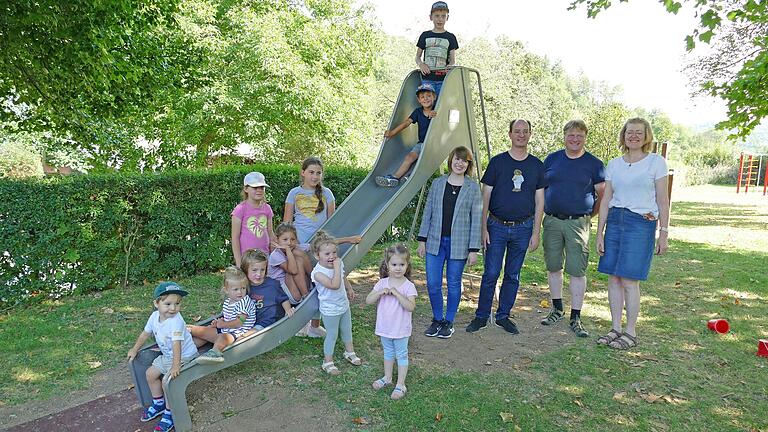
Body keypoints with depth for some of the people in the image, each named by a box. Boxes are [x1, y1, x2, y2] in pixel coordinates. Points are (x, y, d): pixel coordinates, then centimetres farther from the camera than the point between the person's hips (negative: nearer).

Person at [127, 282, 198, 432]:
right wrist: (135, 349, 17)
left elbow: (176, 344, -38)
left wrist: (176, 366, -44)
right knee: (150, 373, 12)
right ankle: (159, 404, 33)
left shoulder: (176, 321, -30)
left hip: (184, 356, -8)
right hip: (167, 355, 9)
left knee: (168, 380, -20)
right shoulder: (155, 316, -7)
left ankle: (169, 413, 1)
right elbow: (145, 333, 11)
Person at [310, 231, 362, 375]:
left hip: (344, 305, 7)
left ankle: (349, 352, 47)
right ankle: (328, 362, 26)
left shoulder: (339, 263, -9)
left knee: (347, 330, 24)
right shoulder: (318, 272, -30)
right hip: (330, 310, -7)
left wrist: (349, 289, 27)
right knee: (332, 335, 7)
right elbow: (334, 285, -41)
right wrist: (336, 267, -37)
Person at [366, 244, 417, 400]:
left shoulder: (408, 286, -17)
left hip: (401, 329, -4)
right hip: (385, 327, 4)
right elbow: (368, 301, -9)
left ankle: (400, 384, 25)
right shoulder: (382, 283, -7)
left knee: (401, 355, 12)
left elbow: (411, 307, -27)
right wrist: (380, 292, -25)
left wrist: (396, 293, -32)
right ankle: (387, 377, 43)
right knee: (388, 352, 24)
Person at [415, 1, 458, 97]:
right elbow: (418, 56, 19)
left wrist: (449, 67, -13)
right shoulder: (425, 36, 14)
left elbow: (453, 60, 10)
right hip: (427, 78, 0)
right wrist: (420, 64, -4)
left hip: (443, 79, 0)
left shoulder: (450, 37, 13)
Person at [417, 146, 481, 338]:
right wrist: (422, 240, 4)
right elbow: (428, 212, 8)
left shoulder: (473, 187, -2)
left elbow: (476, 219, -3)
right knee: (432, 284, 4)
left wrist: (474, 249, -6)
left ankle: (449, 322, 26)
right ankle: (437, 319, 26)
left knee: (453, 284, 8)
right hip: (435, 242, 2)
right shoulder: (438, 183, 5)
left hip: (458, 244, -2)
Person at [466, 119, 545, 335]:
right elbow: (485, 197, 0)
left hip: (523, 228, 2)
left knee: (513, 275, 10)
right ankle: (481, 316, 13)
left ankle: (503, 316, 23)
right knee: (491, 273, -1)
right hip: (497, 226, -2)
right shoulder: (497, 161, 0)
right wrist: (483, 228, -6)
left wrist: (536, 232, 3)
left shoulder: (536, 165, 6)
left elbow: (539, 202, 8)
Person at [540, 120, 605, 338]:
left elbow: (602, 195, 5)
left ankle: (576, 317, 8)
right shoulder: (551, 159, 8)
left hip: (578, 223, -3)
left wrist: (589, 216, 6)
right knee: (553, 267, 10)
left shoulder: (594, 164, 1)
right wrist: (545, 212, 8)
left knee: (577, 271, -2)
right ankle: (557, 309, 26)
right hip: (551, 221, 3)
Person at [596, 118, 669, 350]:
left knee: (629, 280, -5)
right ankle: (615, 328, 18)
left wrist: (664, 233, -3)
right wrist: (600, 233, 7)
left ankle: (630, 332, 10)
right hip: (614, 221, 4)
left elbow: (663, 201, 0)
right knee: (613, 278, 6)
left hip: (642, 224, -4)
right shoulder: (614, 164, 10)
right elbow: (605, 200, 10)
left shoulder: (656, 162, 1)